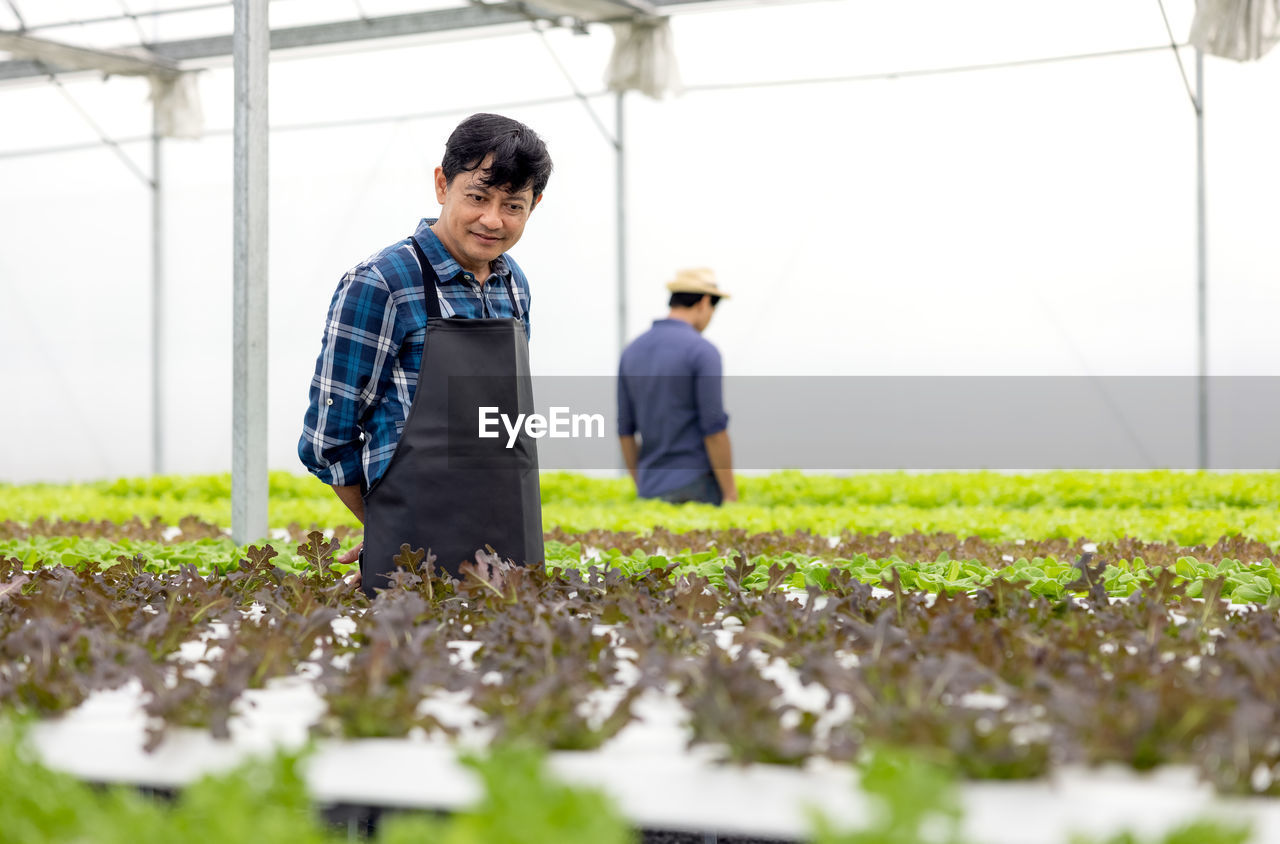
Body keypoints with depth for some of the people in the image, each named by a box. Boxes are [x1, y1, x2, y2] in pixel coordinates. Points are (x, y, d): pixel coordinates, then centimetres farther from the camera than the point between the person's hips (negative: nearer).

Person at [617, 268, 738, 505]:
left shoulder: (632, 352, 9)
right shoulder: (702, 351, -11)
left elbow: (625, 430, 12)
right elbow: (714, 429, -15)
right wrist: (731, 494, -9)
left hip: (652, 489, 6)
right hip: (696, 489, -6)